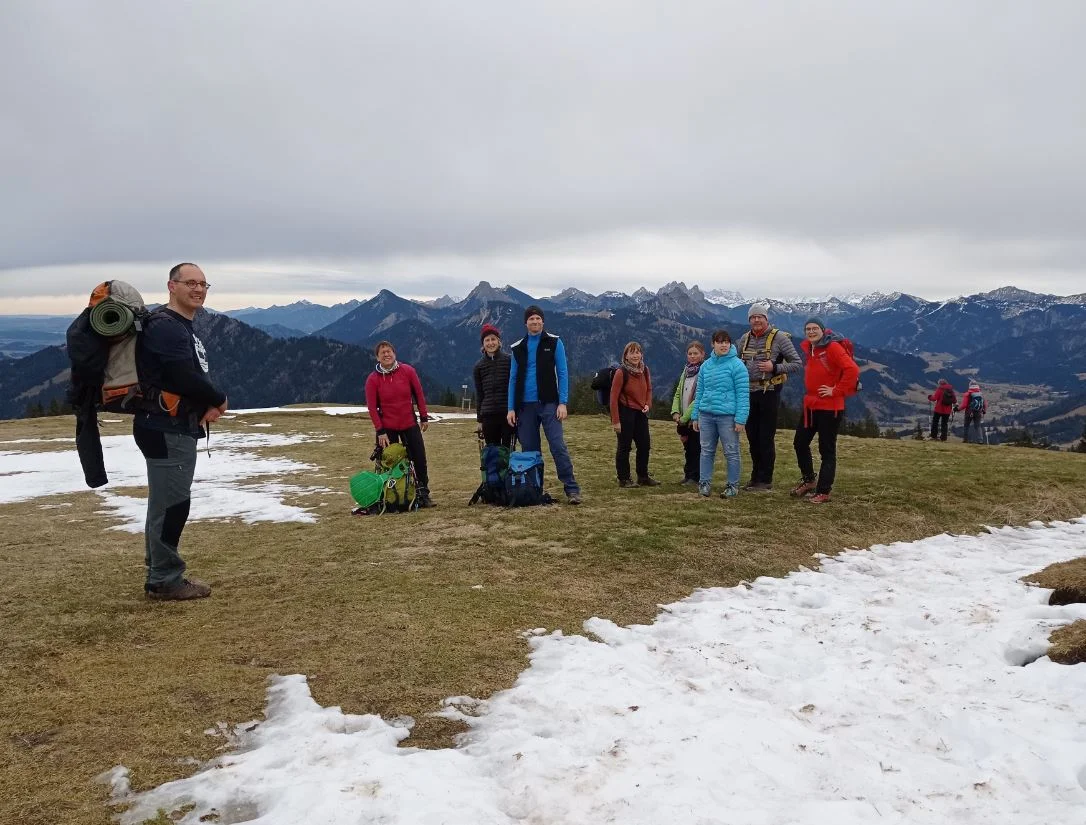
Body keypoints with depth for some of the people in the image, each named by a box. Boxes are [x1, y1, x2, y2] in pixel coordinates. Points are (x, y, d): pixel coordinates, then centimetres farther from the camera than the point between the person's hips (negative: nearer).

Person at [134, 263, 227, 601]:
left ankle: (161, 573, 26)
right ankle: (165, 581, 3)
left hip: (178, 428, 11)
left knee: (167, 502, 16)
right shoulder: (165, 326, -15)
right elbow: (184, 377, -24)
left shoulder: (182, 328, 18)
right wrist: (218, 400, -8)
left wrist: (207, 405, -2)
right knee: (171, 504, -6)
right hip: (166, 429, -11)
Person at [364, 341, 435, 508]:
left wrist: (424, 417, 5)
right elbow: (372, 407, -6)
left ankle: (424, 495, 17)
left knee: (420, 460, 4)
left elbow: (419, 394, 3)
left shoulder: (408, 371, -5)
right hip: (387, 428, -1)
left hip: (410, 424, 2)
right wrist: (380, 431, -10)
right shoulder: (373, 379, -7)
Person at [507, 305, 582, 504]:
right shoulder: (518, 348, 10)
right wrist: (511, 408, 3)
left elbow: (562, 373, -2)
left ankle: (572, 489, -8)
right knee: (529, 449, 6)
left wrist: (562, 403, -11)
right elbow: (513, 378, 10)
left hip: (548, 403, -3)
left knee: (558, 446, -11)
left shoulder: (554, 342, 2)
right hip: (525, 405, 3)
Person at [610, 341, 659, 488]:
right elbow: (614, 397, -14)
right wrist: (615, 420, -16)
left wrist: (648, 404, -2)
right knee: (624, 446, 1)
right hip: (626, 412, -6)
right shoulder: (621, 372, -14)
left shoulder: (645, 370, 4)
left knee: (644, 445, 11)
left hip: (641, 413, 6)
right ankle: (624, 479, 11)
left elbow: (649, 389, 17)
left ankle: (643, 477, 25)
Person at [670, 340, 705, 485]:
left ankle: (696, 477, 8)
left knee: (697, 448, 0)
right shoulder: (686, 371, 13)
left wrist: (684, 418, -15)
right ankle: (688, 475, 22)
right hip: (684, 420, 7)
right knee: (688, 448, 13)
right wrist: (675, 412, -4)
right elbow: (678, 394, 14)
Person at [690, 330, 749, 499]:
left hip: (727, 416, -5)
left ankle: (733, 485, 14)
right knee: (707, 451, 10)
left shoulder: (737, 365, -6)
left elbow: (743, 394, -10)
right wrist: (695, 415, 12)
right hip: (706, 415, 5)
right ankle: (705, 483, 19)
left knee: (731, 452, 4)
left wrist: (740, 419, -15)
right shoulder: (706, 365, 11)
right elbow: (699, 392, 16)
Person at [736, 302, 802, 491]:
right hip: (749, 392, 6)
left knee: (766, 438, -1)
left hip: (769, 392, -5)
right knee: (752, 437, 12)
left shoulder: (779, 338, -7)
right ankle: (755, 477, 23)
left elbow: (797, 364, -8)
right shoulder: (745, 339, 10)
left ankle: (766, 481, 7)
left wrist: (775, 367, -20)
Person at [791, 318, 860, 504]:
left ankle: (823, 492, 9)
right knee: (800, 443, 14)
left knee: (827, 450, 1)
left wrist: (836, 391, -20)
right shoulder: (809, 349, 9)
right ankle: (809, 480, 33)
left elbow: (852, 370, -25)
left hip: (830, 408, -8)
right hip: (811, 406, 8)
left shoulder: (833, 347, -15)